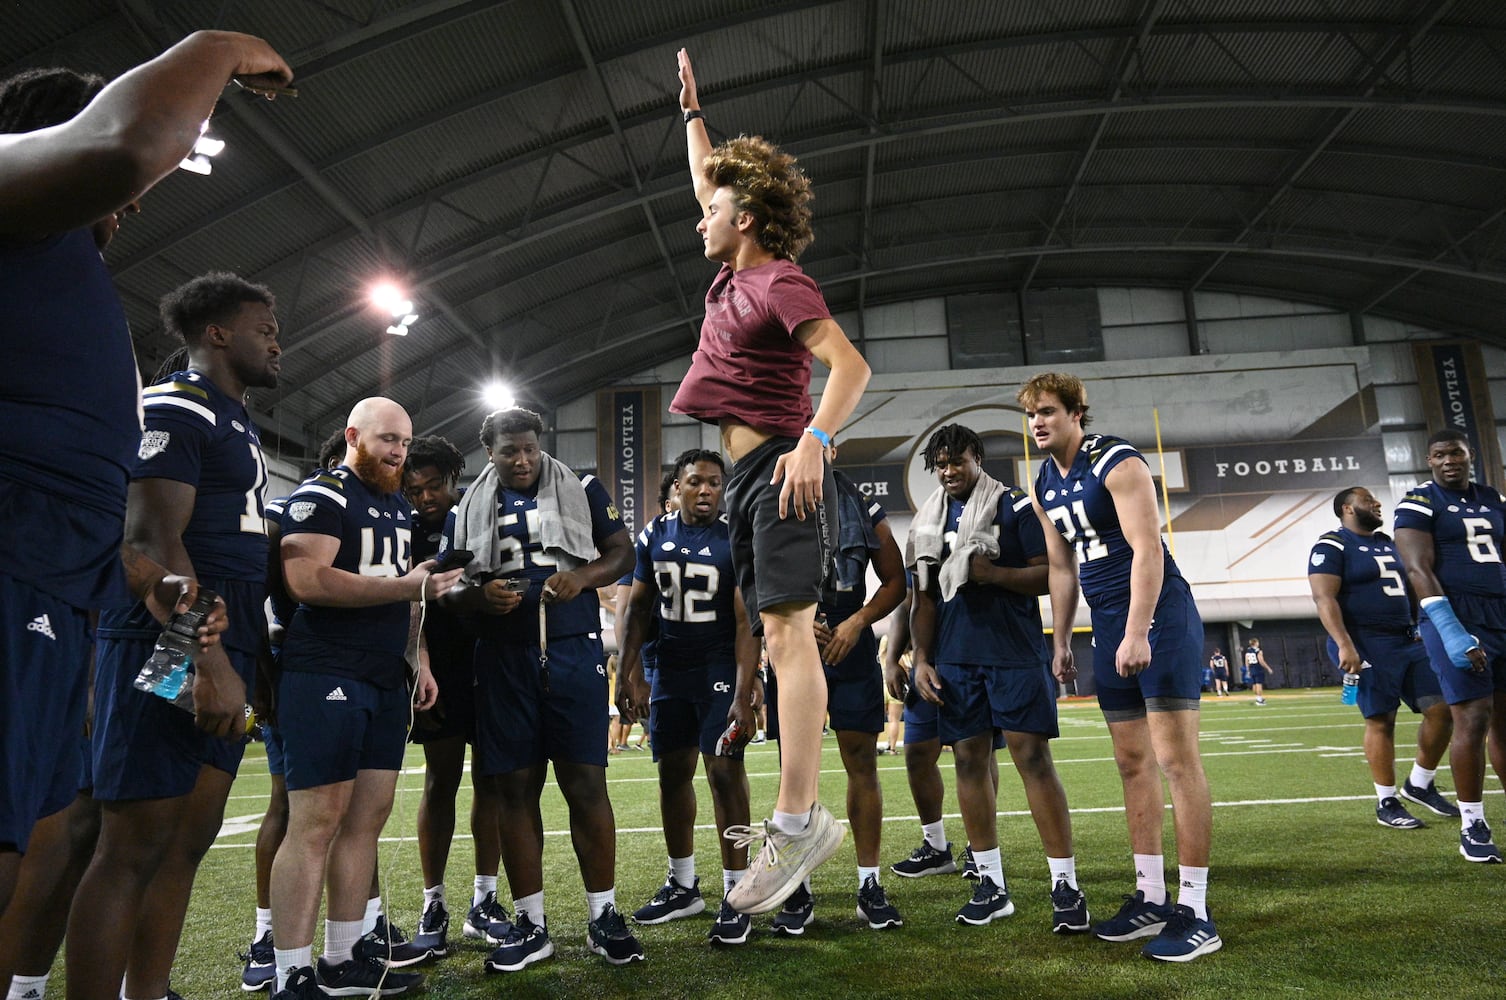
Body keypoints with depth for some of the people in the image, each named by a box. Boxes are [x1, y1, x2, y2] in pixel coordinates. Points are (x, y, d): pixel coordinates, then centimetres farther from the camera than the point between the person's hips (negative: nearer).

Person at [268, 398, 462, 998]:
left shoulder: (398, 506, 21)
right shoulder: (322, 496, -6)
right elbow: (307, 581, -21)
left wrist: (419, 661, 16)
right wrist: (407, 585, -21)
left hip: (386, 682, 8)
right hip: (326, 677, -8)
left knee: (368, 815, 9)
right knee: (317, 820, -6)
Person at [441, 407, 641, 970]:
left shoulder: (582, 490, 7)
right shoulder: (467, 511, 11)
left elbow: (622, 550, 7)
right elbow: (448, 589, 11)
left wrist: (584, 576, -13)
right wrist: (480, 596, -11)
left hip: (573, 651, -2)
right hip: (503, 659, 2)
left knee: (586, 783, -3)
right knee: (514, 789, 5)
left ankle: (604, 918, 11)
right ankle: (530, 926, 17)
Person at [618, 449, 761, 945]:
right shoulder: (654, 535, 3)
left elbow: (747, 624, -15)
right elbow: (639, 609, 7)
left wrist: (744, 695, -21)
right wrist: (630, 674, 1)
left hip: (721, 670, -5)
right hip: (669, 670, 5)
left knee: (725, 772, -9)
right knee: (672, 773, 9)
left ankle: (735, 894, 1)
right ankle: (682, 886, 23)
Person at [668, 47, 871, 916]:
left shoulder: (780, 283, -7)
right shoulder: (737, 273, 19)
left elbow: (850, 364, -20)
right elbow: (710, 180, 37)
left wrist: (816, 439, -33)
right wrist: (692, 110, 42)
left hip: (781, 465, -9)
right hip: (747, 473, 9)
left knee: (787, 627, -16)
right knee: (780, 638, 6)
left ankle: (798, 819, -17)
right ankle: (796, 814, 11)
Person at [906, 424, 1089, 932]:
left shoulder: (1014, 506, 0)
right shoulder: (929, 522, 14)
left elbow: (1050, 576, -6)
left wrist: (991, 572, -18)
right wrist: (921, 658, 7)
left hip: (1015, 655, -5)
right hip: (955, 659, 5)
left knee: (1034, 758, -7)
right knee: (971, 762, 5)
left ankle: (1065, 885, 0)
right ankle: (991, 885, 15)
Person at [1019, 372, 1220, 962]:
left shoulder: (1116, 463, -11)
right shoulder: (1045, 486, 12)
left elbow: (1147, 548, -18)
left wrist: (1138, 632, -25)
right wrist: (1060, 642, 17)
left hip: (1158, 615, -8)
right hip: (1108, 626, 8)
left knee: (1175, 758, -7)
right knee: (1133, 764, 9)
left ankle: (1194, 912, -1)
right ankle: (1150, 897, 18)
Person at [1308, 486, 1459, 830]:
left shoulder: (1386, 543, 19)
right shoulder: (1332, 546, -8)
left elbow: (1405, 590, 25)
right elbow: (1324, 598, -18)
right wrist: (1345, 645, -26)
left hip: (1408, 641, 8)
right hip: (1367, 645, -8)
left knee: (1442, 708, 4)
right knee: (1381, 721, -4)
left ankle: (1420, 785, 21)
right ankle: (1386, 803, 7)